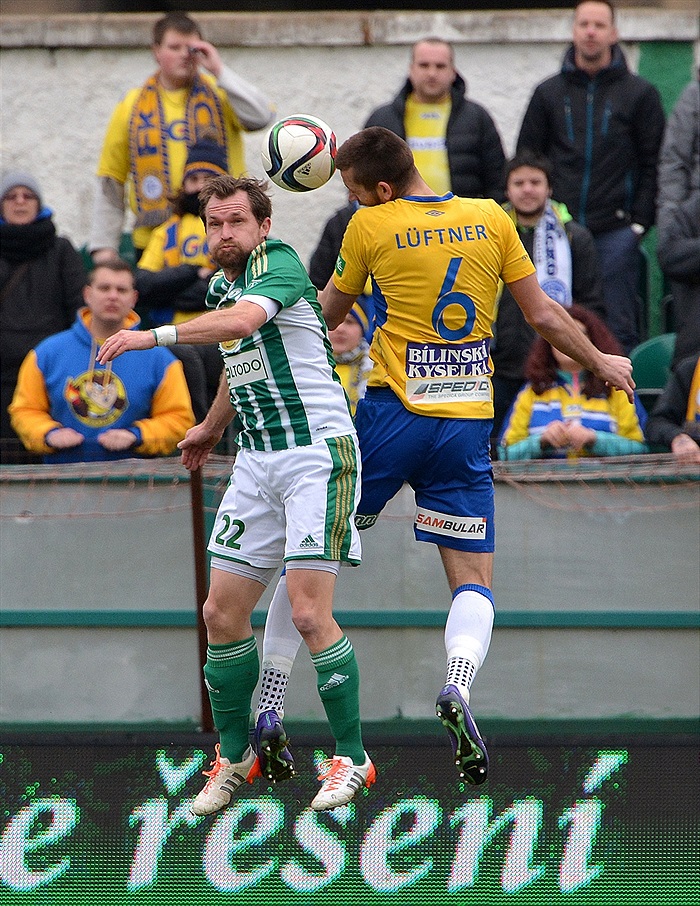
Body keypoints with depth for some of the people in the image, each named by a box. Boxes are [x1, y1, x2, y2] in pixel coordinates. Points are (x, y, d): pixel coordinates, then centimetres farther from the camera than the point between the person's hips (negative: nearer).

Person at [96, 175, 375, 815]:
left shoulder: (279, 264, -12)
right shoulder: (220, 287, 14)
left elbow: (244, 320, -34)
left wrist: (155, 335, -37)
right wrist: (213, 427, 46)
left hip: (317, 454, -8)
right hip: (257, 460, 8)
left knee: (308, 611, -15)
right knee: (223, 613, 3)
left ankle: (351, 757, -4)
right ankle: (235, 753, 19)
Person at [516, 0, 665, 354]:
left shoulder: (639, 94, 6)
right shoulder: (549, 93, 12)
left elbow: (652, 164, 4)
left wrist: (640, 220, -4)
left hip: (616, 232, -2)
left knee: (618, 327, -2)